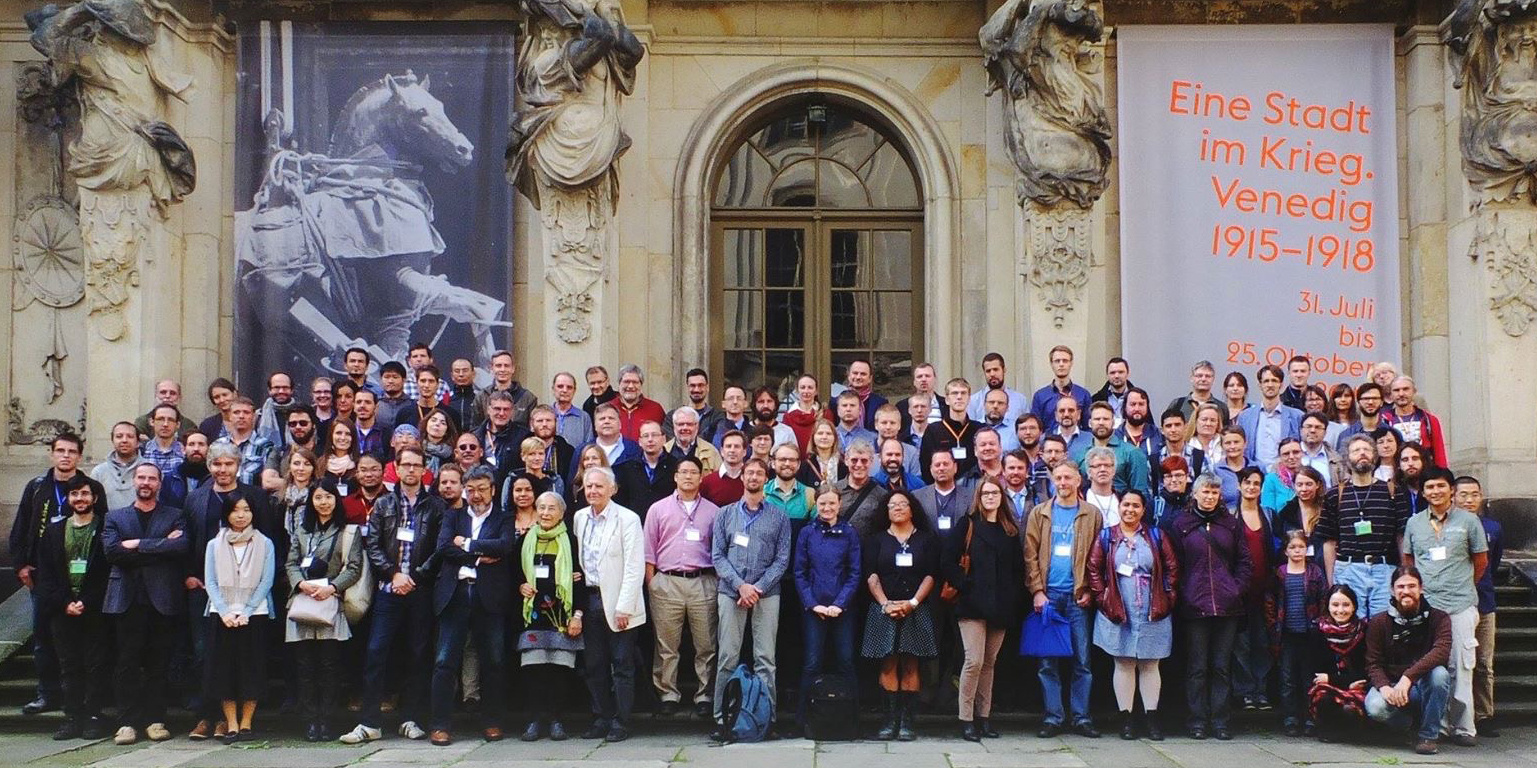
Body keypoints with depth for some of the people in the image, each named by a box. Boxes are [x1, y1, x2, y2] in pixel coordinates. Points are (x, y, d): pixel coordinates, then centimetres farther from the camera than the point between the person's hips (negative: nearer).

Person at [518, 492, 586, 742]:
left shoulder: (570, 540, 2)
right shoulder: (527, 540, 12)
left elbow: (580, 578, 0)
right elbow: (517, 572, 24)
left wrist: (578, 614, -6)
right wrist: (521, 586, 2)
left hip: (561, 612, -3)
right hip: (533, 611, 3)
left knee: (560, 667, -4)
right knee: (532, 667, -4)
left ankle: (555, 719, 6)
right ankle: (536, 719, 5)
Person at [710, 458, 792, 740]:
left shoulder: (779, 516, 9)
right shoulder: (725, 514, 11)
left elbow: (782, 559, 3)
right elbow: (717, 556, 4)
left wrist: (758, 588, -8)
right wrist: (740, 585, -9)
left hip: (767, 593, 0)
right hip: (730, 592, 0)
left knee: (765, 659, -2)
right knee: (727, 657, -1)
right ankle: (722, 718, 3)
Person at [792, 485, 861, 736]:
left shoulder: (849, 533, 3)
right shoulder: (807, 533, 2)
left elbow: (854, 573, 1)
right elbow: (799, 573, 3)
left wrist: (839, 604, -9)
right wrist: (813, 604, -7)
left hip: (842, 608, 1)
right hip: (813, 608, -1)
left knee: (845, 661, 2)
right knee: (812, 663, -1)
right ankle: (805, 717, 7)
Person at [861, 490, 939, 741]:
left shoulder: (927, 540, 11)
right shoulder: (876, 540, 11)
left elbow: (930, 575, 3)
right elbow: (871, 576, 2)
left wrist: (913, 602, -10)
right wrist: (885, 604, -11)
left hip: (916, 610, 0)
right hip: (884, 610, 0)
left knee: (910, 665, -3)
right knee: (888, 664, -4)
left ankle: (906, 721, 0)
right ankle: (890, 719, -2)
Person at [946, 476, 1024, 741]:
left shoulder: (1010, 530, 14)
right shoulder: (966, 525, 2)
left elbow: (1019, 567, 15)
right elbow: (947, 561, -3)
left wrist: (1016, 598, 3)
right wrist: (964, 585, -12)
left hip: (1001, 607, 4)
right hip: (973, 603, -4)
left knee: (989, 662, 9)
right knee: (974, 661, -11)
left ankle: (984, 717, 16)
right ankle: (966, 719, -3)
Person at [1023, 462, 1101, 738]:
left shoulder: (1093, 515, 7)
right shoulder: (1039, 513, 8)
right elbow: (1030, 555, 3)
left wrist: (1089, 590, -6)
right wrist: (1037, 590, -6)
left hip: (1078, 597, 0)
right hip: (1047, 595, 0)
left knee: (1082, 660, 2)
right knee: (1048, 660, 2)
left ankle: (1081, 716, 10)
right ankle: (1053, 716, 9)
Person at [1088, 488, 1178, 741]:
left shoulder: (1156, 536, 7)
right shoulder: (1106, 537, 5)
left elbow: (1172, 567, 7)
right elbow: (1094, 568, 4)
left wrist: (1167, 597, 1)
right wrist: (1102, 597, -3)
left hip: (1151, 613, 1)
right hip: (1117, 613, -1)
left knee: (1150, 665, 5)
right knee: (1123, 664, 2)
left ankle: (1151, 717, 11)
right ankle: (1126, 718, 9)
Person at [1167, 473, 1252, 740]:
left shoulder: (1231, 524, 10)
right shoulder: (1181, 524, 4)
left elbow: (1244, 562, 12)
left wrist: (1237, 589, 0)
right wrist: (1183, 594, -4)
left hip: (1227, 605, 2)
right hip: (1194, 605, -2)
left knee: (1221, 666, 5)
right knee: (1197, 667, 1)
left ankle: (1220, 719, 11)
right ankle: (1198, 720, 8)